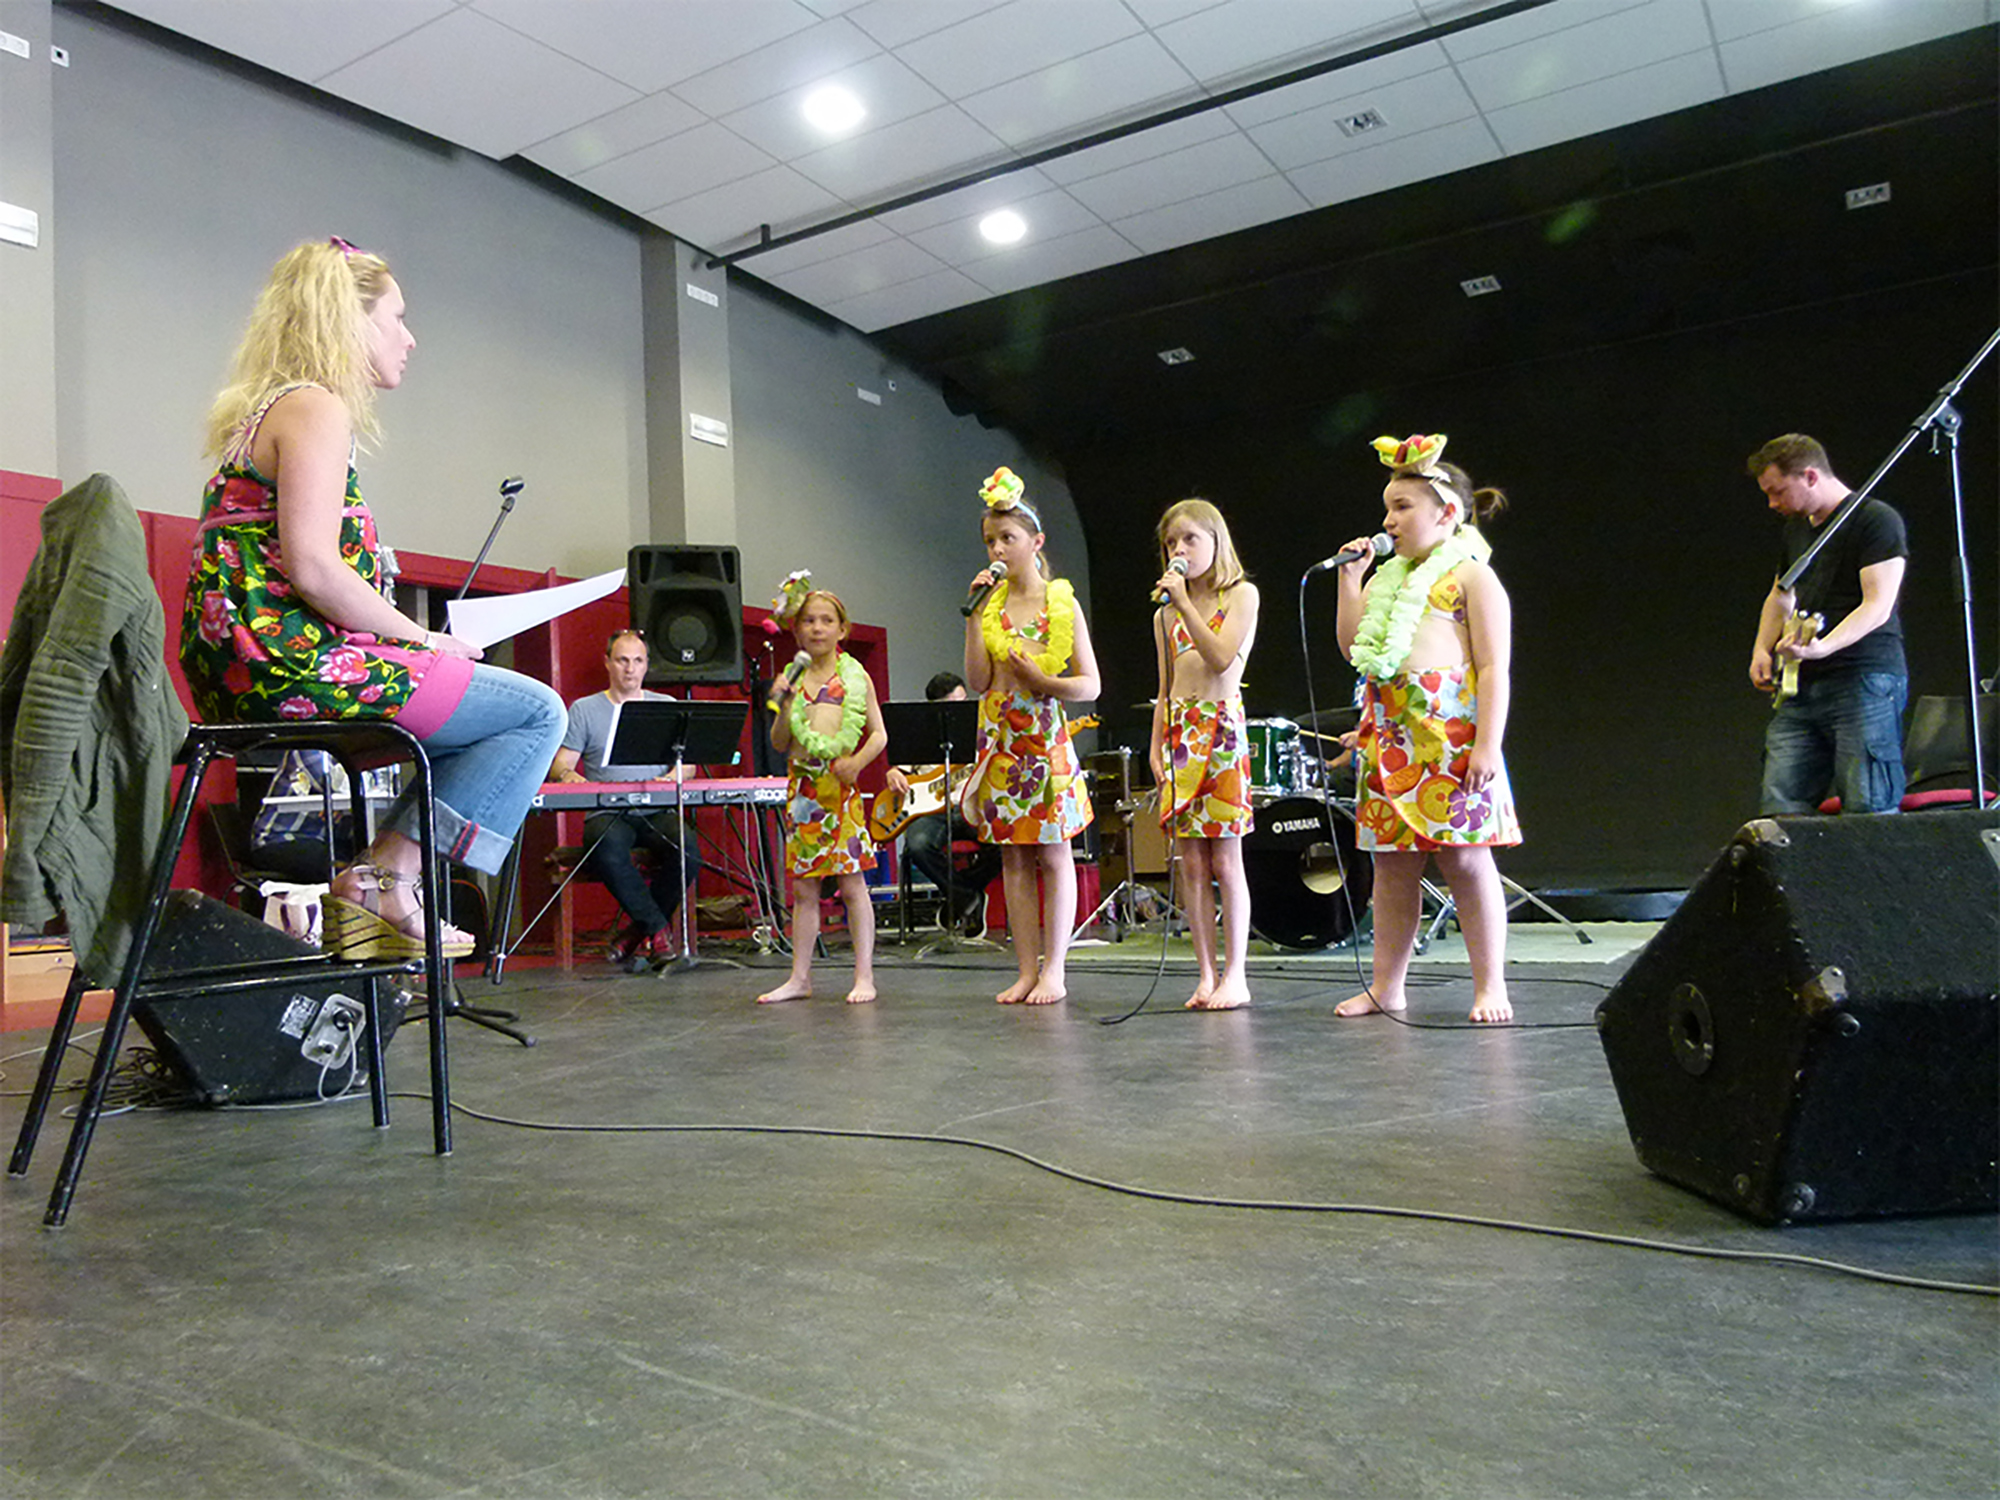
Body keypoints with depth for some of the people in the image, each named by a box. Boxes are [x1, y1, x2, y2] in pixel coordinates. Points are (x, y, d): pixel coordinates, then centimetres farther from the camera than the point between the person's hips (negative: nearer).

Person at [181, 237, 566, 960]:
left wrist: (417, 641, 13)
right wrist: (426, 639, -8)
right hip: (291, 663, -10)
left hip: (239, 674, 10)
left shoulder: (262, 411, 23)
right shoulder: (317, 408, -8)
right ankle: (384, 878, -8)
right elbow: (311, 569, -20)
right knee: (538, 712, -5)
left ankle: (371, 881, 11)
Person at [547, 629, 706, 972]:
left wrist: (673, 776, -13)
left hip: (657, 813, 2)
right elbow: (559, 765, 6)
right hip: (606, 813, -1)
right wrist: (568, 774, -19)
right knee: (608, 847, -37)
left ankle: (638, 933, -13)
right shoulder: (584, 710, 12)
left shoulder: (666, 706, 17)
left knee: (687, 848, -31)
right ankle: (659, 929, -23)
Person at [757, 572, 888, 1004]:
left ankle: (864, 977, 5)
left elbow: (879, 733, 4)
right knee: (803, 887, 8)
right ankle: (800, 977, 15)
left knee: (852, 883, -1)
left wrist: (858, 761, -13)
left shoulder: (855, 677, 5)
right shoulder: (793, 679, 10)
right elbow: (779, 743, 9)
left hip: (840, 785, -3)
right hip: (802, 786, 3)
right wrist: (782, 706, -6)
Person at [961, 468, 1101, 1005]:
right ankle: (1026, 970, 14)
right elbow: (978, 682, -2)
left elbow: (1090, 685, -4)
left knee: (1052, 854, 1)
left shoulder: (1061, 602, -1)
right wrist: (973, 616, -6)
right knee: (1012, 858, 6)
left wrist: (1040, 680, -20)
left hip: (1046, 737, -4)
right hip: (999, 739, 4)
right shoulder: (990, 603, 8)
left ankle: (1053, 971, 8)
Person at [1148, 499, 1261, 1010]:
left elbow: (1221, 657, -14)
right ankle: (1207, 975, 10)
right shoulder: (1165, 614, 16)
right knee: (1191, 862, 4)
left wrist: (1184, 601, -13)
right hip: (1178, 732, 5)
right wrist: (1156, 745, 8)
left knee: (1225, 858, -5)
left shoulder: (1241, 594, 2)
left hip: (1222, 727, -5)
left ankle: (1235, 976, 3)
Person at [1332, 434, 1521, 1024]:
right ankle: (1386, 986, 17)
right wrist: (1350, 579, 10)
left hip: (1450, 737, -7)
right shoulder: (1387, 578, 19)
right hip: (1389, 737, 7)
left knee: (1464, 858, -4)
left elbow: (1494, 668, -8)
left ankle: (1490, 987, 6)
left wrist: (1488, 744, -16)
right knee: (1391, 862, 9)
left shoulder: (1471, 576, -2)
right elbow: (1352, 648, 15)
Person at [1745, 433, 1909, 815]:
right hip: (1801, 688, 7)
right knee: (1779, 807, -1)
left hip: (1864, 682, -7)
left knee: (1867, 812, -10)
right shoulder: (1796, 526, 20)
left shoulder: (1877, 520, -5)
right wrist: (1762, 650, 16)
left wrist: (1822, 647, -29)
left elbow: (1878, 606, -14)